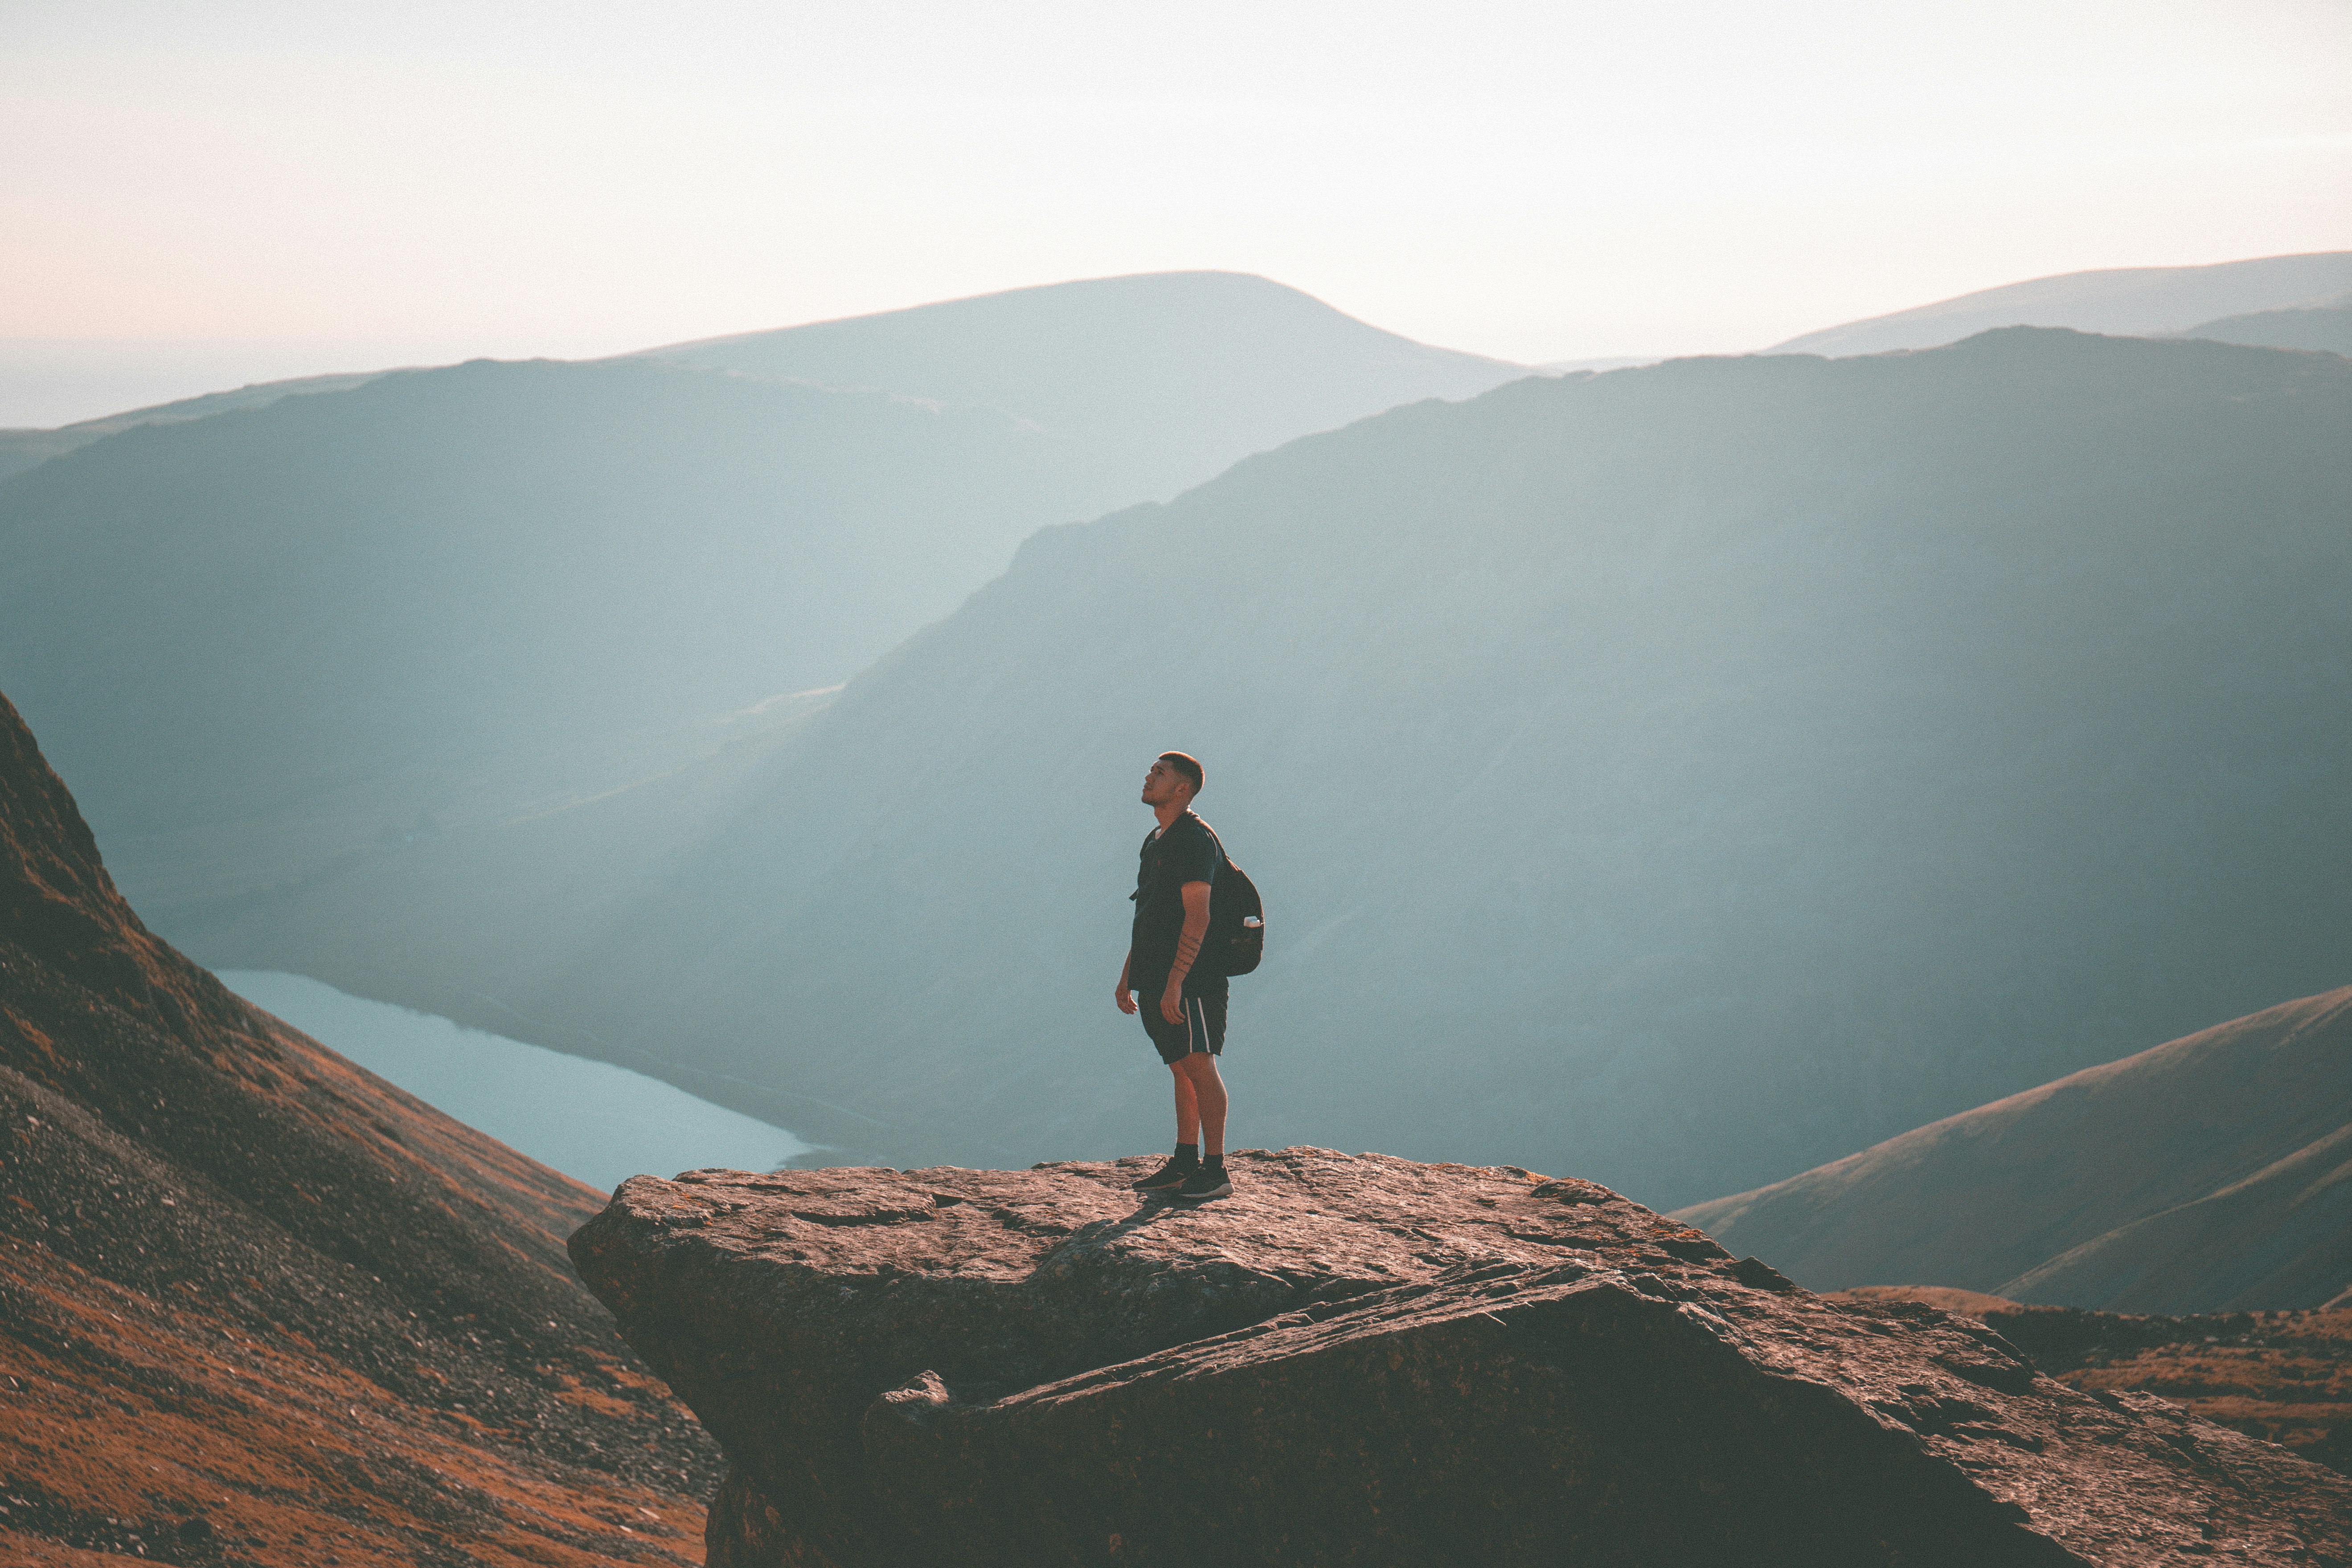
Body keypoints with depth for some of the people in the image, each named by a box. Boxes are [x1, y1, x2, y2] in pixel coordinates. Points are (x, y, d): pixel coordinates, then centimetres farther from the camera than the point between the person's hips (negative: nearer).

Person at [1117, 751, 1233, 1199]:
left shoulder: (1194, 838, -12)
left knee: (1199, 1065, -9)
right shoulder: (1155, 841, 18)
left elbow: (1197, 917, -19)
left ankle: (1216, 1170, -7)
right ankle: (1185, 1164, 16)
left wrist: (1175, 982, -24)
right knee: (1182, 1069, 12)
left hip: (1190, 979, -9)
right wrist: (1127, 976, 22)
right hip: (1157, 980, 9)